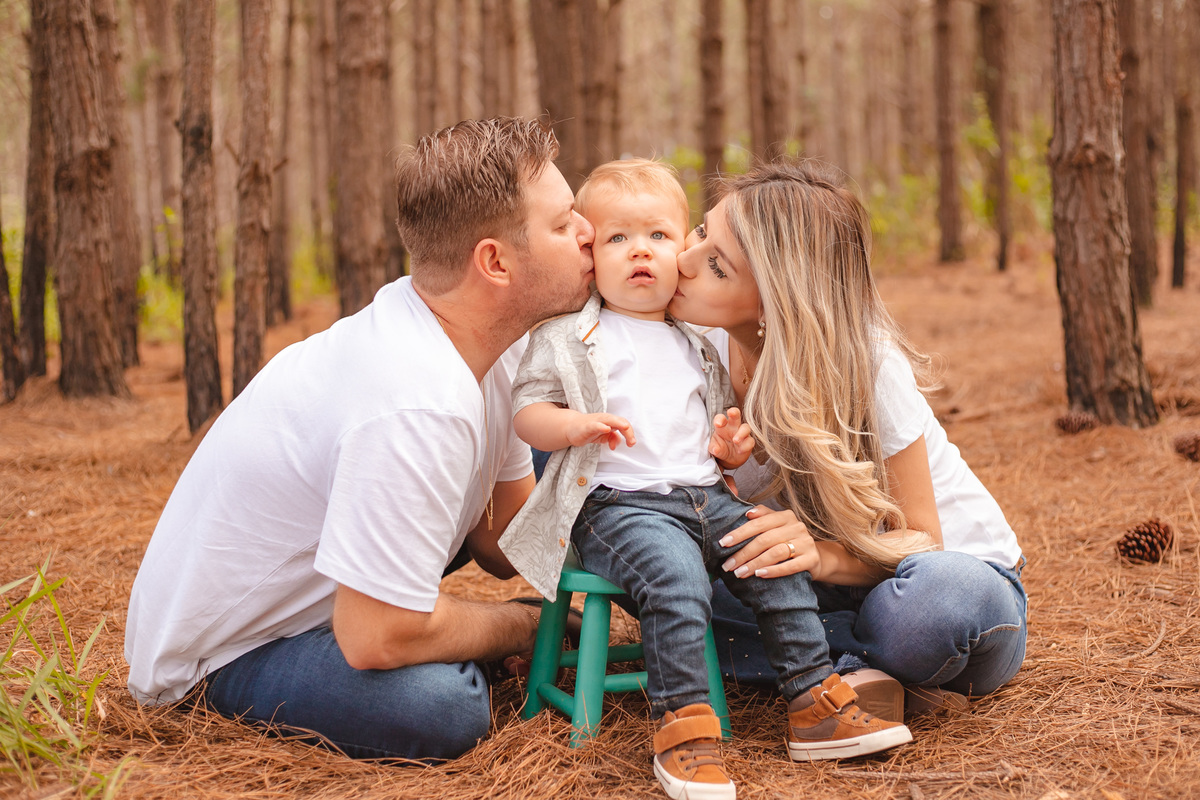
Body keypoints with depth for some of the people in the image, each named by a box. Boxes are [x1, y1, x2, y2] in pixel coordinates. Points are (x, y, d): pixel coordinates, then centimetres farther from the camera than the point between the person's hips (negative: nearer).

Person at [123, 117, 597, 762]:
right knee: (443, 706, -35)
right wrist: (527, 624, -16)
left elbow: (505, 539, -2)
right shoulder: (419, 406, -36)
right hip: (219, 653, -9)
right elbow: (376, 637, -33)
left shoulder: (492, 348, -5)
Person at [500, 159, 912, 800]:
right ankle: (683, 726, -30)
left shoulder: (697, 344, 20)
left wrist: (728, 447, 4)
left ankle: (815, 703, -6)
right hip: (615, 503, -5)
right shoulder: (566, 334, 4)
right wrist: (575, 424, -21)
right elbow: (527, 412, 0)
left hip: (704, 496, 6)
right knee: (673, 574, -32)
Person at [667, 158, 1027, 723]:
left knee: (922, 603, -41)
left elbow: (920, 539, -18)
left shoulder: (870, 366, -24)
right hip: (839, 589, 5)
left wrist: (827, 555, -38)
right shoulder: (707, 347, -10)